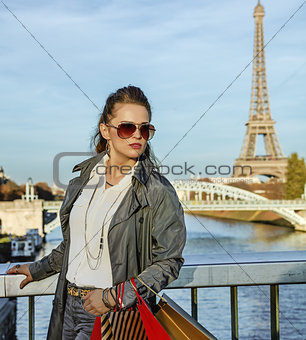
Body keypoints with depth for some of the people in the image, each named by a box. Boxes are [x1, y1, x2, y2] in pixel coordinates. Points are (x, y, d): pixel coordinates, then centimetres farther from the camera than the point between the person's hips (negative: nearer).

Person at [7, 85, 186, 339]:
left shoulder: (158, 191, -11)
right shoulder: (84, 177, 5)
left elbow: (169, 262, -10)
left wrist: (113, 297, -15)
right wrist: (38, 270, 26)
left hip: (113, 316, -5)